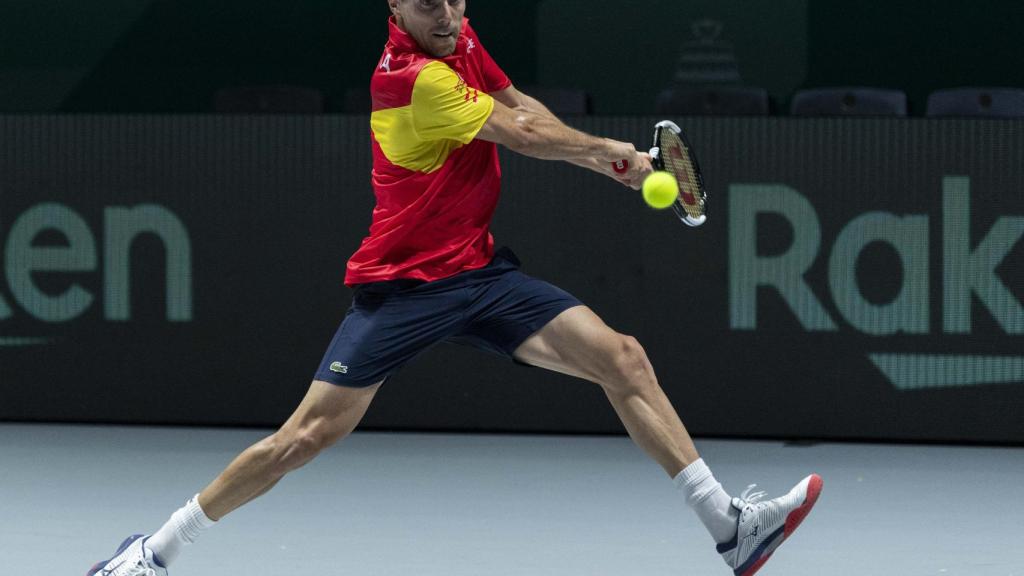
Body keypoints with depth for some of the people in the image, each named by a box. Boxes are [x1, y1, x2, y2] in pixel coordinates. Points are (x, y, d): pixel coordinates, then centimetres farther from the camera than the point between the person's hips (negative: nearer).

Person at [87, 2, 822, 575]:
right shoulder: (412, 79, -22)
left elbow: (521, 107, 18)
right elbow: (523, 136, -15)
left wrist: (605, 161, 3)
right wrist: (608, 150, 2)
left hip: (480, 269, 7)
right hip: (403, 284, -7)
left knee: (622, 357, -4)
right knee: (308, 434, -9)